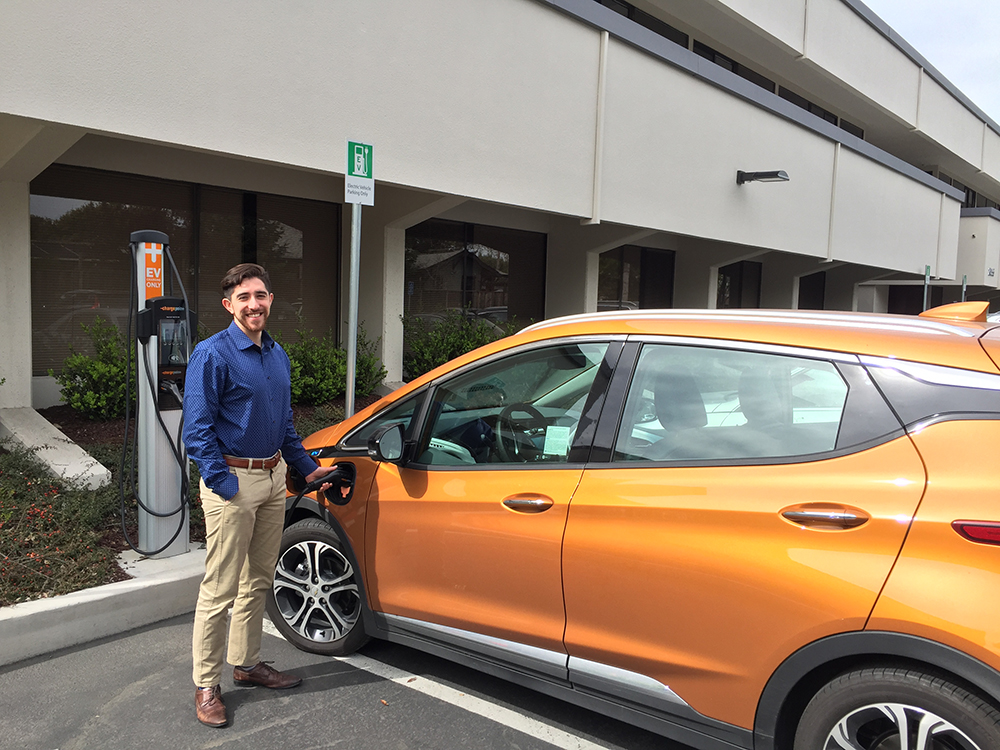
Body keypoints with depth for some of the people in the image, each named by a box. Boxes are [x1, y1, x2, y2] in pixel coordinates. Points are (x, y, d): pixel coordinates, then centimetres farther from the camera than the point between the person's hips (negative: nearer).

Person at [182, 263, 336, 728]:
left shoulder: (278, 356, 11)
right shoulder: (212, 354, -11)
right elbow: (197, 430, -14)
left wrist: (308, 468, 17)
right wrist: (225, 485, -19)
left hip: (273, 477, 8)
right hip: (232, 480, -7)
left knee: (258, 581, 17)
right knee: (220, 589, 0)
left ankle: (246, 664, 32)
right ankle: (206, 686, 15)